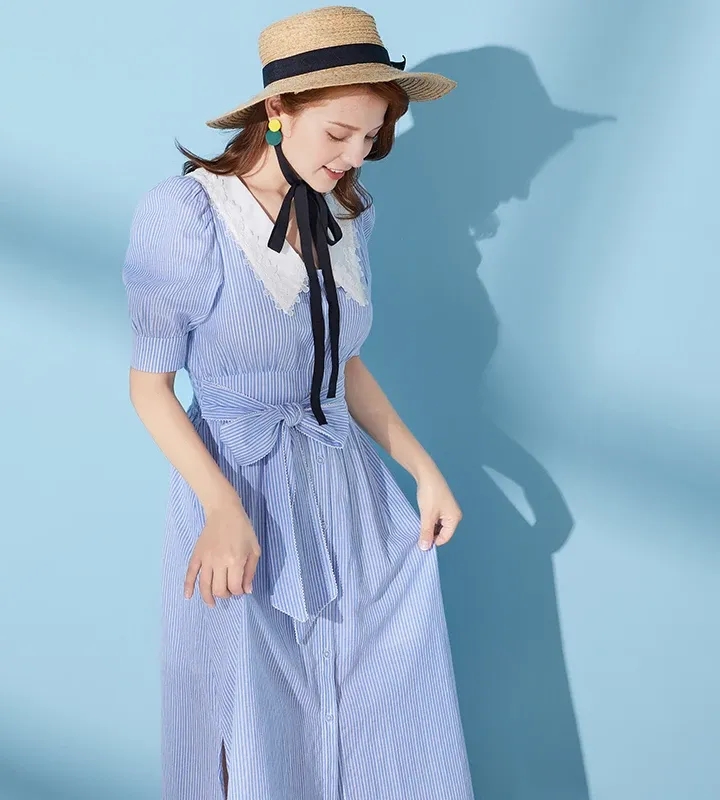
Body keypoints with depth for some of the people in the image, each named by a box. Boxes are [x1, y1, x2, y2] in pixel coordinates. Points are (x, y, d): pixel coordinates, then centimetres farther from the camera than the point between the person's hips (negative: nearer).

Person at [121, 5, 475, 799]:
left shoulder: (346, 215, 4)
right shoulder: (183, 214, -14)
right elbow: (149, 385, -10)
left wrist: (423, 469, 4)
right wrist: (223, 508, -23)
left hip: (350, 491, 5)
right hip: (241, 497, -5)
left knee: (391, 724, 11)